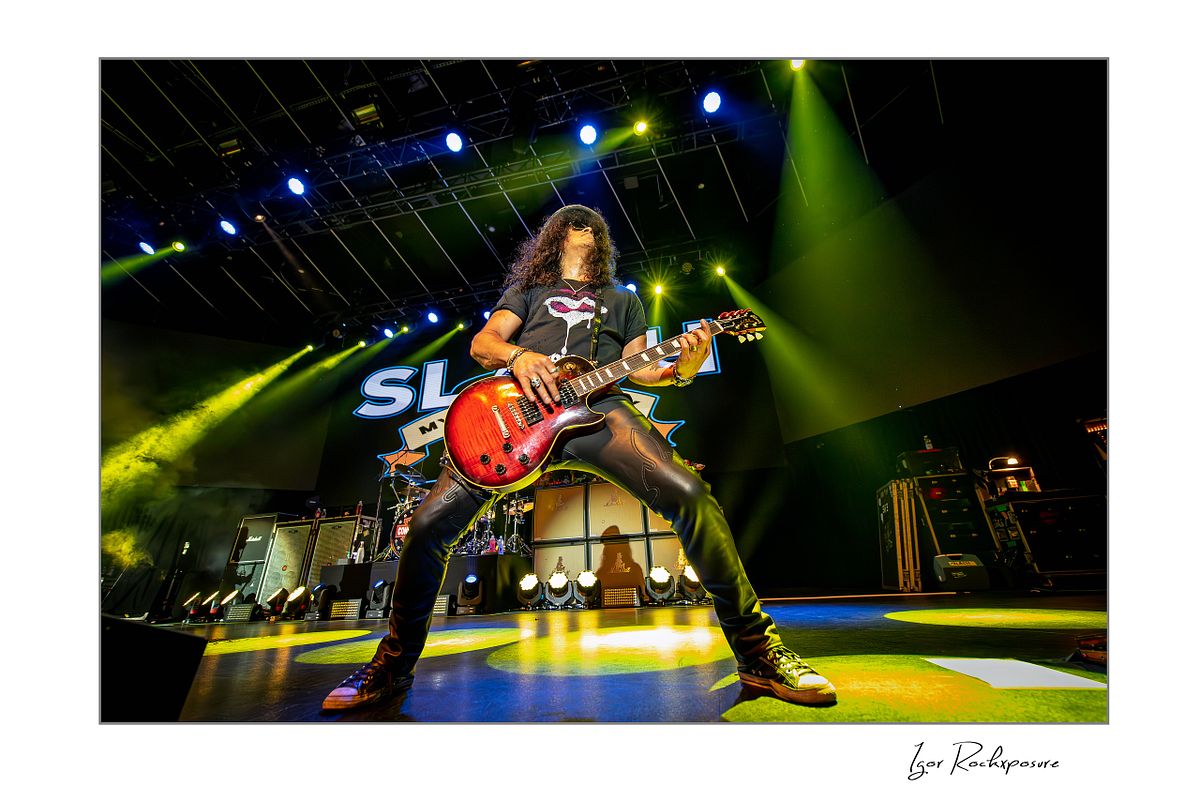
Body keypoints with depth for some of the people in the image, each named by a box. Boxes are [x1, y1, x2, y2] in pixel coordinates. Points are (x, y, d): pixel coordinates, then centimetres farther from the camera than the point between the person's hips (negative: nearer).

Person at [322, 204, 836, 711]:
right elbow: (481, 343, 16)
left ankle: (756, 652, -4)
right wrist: (518, 355, -7)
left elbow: (636, 367, 20)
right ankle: (394, 664, 17)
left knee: (689, 494, -23)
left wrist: (680, 370, -2)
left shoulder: (623, 300, 33)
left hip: (595, 403, 0)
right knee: (429, 524, -10)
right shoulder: (528, 290, 30)